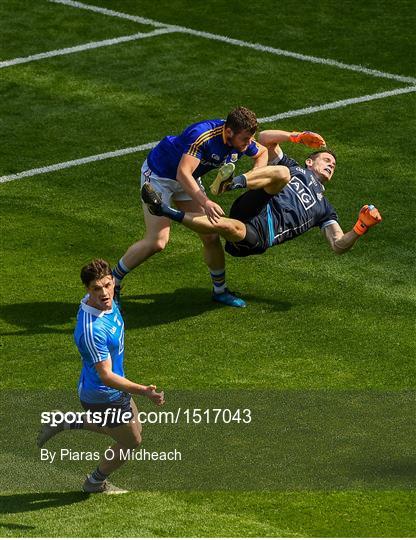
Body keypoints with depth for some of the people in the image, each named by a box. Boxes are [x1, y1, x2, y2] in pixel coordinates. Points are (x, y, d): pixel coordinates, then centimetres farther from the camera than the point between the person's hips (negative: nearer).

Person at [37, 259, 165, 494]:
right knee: (131, 442, 15)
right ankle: (96, 483, 42)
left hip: (115, 385, 9)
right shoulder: (92, 329, -39)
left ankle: (66, 423, 33)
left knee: (135, 429, 29)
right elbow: (106, 376, -35)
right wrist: (144, 391, -43)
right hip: (104, 396, -9)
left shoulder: (107, 302, -11)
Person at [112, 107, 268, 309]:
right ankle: (113, 281, 1)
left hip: (188, 180, 7)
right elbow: (183, 174, -43)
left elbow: (262, 153, 10)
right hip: (158, 174, -7)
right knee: (157, 241, -16)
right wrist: (205, 202, -52)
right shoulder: (203, 135, -37)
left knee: (211, 235, 0)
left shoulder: (242, 140, -13)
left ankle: (220, 290, 19)